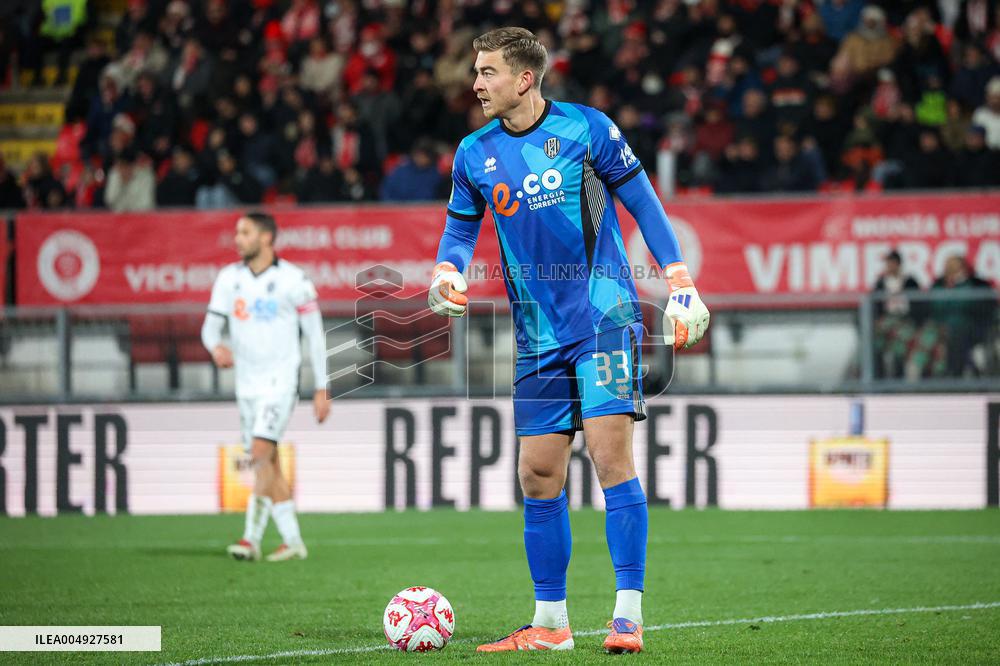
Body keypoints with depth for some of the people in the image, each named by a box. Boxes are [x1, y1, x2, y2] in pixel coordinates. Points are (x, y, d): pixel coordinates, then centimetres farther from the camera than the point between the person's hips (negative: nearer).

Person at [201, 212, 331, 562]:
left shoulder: (293, 280, -8)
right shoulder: (228, 277, 5)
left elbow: (315, 334, -2)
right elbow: (210, 325, 5)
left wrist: (321, 389, -3)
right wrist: (216, 346, -20)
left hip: (279, 382, -6)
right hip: (246, 385, 6)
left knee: (261, 454, -19)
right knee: (268, 464, 7)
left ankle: (251, 539, -19)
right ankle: (292, 540, 15)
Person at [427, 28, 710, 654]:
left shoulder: (586, 127, -5)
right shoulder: (474, 154, 5)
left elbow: (642, 201, 1)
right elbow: (460, 229, 16)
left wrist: (680, 283, -3)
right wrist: (447, 272, -6)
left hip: (605, 316, -4)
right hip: (538, 336, 4)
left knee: (611, 454, -14)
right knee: (538, 476, 4)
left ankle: (629, 614, -12)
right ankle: (550, 622, 14)